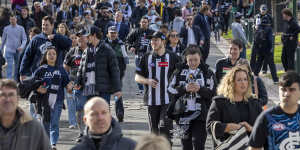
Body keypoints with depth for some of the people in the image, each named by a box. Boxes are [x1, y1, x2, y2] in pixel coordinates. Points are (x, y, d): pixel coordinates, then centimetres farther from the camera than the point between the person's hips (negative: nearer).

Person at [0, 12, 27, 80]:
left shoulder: (21, 28, 2)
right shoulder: (6, 28, 4)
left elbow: (24, 39, -2)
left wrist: (22, 46, -19)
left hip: (18, 51, 1)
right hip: (9, 50, -1)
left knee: (17, 66, 11)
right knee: (9, 66, -11)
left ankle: (15, 80, 24)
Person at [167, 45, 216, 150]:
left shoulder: (207, 72, 2)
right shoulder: (179, 71, 5)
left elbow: (212, 92, -2)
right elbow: (171, 90, 1)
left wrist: (200, 89, -19)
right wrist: (184, 89, -15)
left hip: (200, 113, -2)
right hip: (183, 113, 2)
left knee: (198, 141, -10)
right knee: (186, 139, 15)